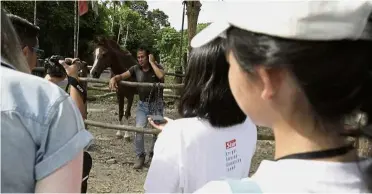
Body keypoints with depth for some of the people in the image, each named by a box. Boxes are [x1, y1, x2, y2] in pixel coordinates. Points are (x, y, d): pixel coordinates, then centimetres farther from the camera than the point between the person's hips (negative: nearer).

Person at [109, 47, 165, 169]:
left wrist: (152, 62, -22)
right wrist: (114, 78, -32)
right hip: (142, 104, 1)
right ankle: (140, 156, 3)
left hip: (156, 104, -1)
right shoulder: (136, 69, -2)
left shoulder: (157, 67, -8)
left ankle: (153, 154, 30)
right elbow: (123, 75, -10)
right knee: (139, 129, -12)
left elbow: (161, 76, -30)